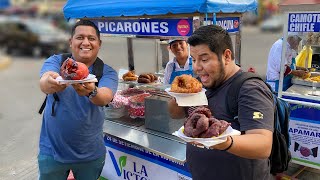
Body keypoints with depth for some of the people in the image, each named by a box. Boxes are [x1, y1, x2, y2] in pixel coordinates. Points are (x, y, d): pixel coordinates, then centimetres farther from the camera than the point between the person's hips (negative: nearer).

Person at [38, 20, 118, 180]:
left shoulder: (107, 72, -5)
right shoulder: (56, 61, -5)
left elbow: (104, 98, -25)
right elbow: (44, 85, -26)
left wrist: (92, 92, -48)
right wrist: (50, 83, -50)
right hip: (52, 151, 0)